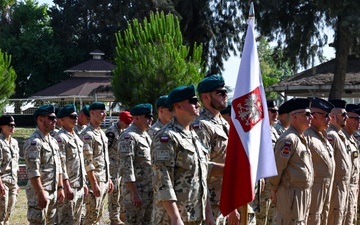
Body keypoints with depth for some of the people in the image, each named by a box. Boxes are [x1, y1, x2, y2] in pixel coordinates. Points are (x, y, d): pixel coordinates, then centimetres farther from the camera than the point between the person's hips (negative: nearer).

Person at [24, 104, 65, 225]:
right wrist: (41, 194, -24)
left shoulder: (53, 141, 14)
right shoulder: (34, 142, -14)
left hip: (53, 192, 9)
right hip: (39, 192, -9)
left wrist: (60, 188, 14)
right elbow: (33, 171, -20)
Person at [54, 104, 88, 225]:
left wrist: (84, 183, 18)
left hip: (79, 187, 9)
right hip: (68, 187, -9)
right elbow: (60, 164, -19)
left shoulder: (76, 137, 16)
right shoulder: (60, 138, -12)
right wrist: (67, 187, -22)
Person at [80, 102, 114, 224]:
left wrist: (109, 179, 17)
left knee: (98, 214, 13)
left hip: (104, 181, 9)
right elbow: (87, 162, -20)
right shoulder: (87, 135, -15)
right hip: (94, 181, -9)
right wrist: (94, 184, -22)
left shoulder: (102, 133, 15)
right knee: (92, 215, -6)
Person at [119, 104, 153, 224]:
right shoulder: (129, 137, -14)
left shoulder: (146, 136, 14)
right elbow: (127, 168, -20)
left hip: (150, 191, 9)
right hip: (136, 191, -9)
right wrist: (135, 194, -23)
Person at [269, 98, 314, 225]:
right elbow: (277, 167, -16)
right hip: (291, 194, -10)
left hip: (304, 193, 10)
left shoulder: (301, 138, 15)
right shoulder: (289, 139, -16)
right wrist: (274, 191, -7)